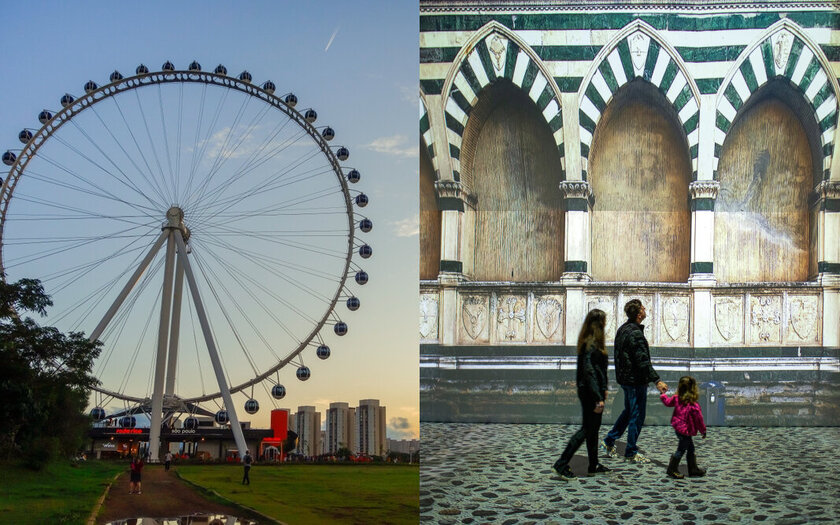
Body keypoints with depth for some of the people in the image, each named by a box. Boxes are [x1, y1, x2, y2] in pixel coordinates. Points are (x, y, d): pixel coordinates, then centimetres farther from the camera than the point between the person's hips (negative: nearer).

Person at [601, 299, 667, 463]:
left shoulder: (622, 329, 9)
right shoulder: (635, 334, -22)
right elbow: (643, 362, -26)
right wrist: (657, 381, -26)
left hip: (625, 378, 10)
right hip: (635, 380, -10)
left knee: (629, 411, 23)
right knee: (637, 415, 0)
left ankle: (609, 441, 28)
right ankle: (631, 453, 7)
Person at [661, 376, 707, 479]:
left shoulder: (677, 398, -6)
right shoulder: (693, 406, -24)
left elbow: (668, 402, 12)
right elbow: (699, 419, -16)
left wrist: (663, 394, 32)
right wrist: (703, 431, -3)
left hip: (678, 427, 8)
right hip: (685, 430, -8)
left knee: (691, 448, 19)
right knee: (681, 450, 5)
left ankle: (693, 469, 28)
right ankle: (672, 469, 14)